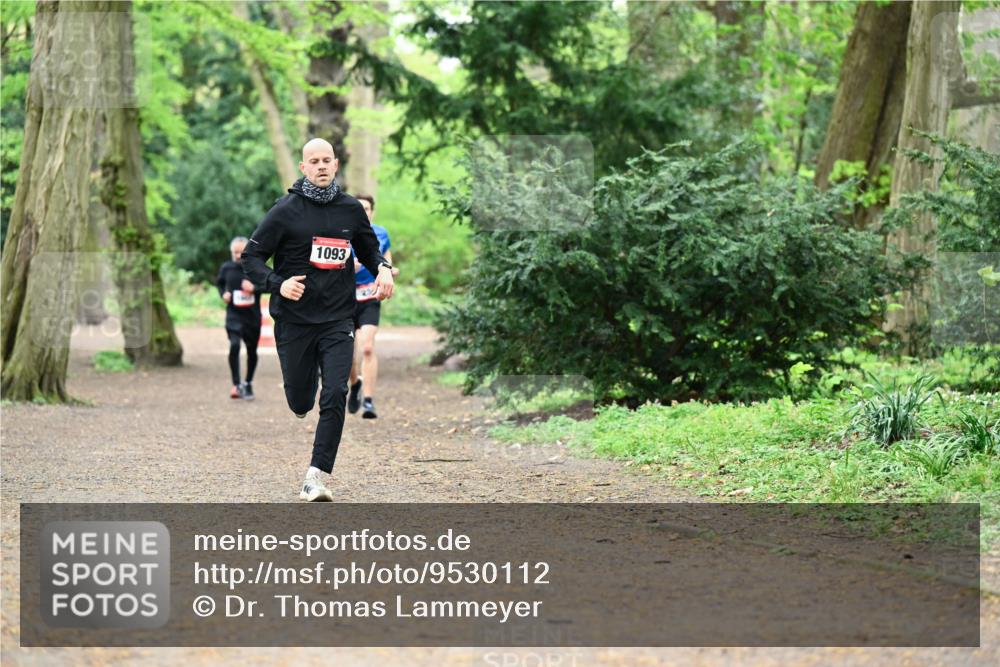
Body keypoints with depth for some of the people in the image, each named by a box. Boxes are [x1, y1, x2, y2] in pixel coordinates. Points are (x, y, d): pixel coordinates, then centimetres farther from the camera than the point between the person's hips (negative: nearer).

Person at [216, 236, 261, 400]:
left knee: (252, 351, 12)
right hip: (234, 314, -1)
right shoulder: (226, 268, 0)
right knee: (234, 345, -22)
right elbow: (219, 283, 18)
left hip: (252, 315, 1)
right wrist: (223, 294, -2)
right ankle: (236, 385, -18)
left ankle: (248, 384, 32)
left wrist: (255, 287, -18)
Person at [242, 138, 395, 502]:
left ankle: (315, 478, -11)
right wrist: (277, 284, -20)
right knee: (299, 400, 9)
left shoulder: (351, 209, 5)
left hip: (337, 321, 1)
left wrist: (383, 269, 0)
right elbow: (251, 257, -2)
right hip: (294, 320, -1)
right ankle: (305, 395, 49)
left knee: (335, 397, -14)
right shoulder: (286, 210, -5)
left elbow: (369, 249, 22)